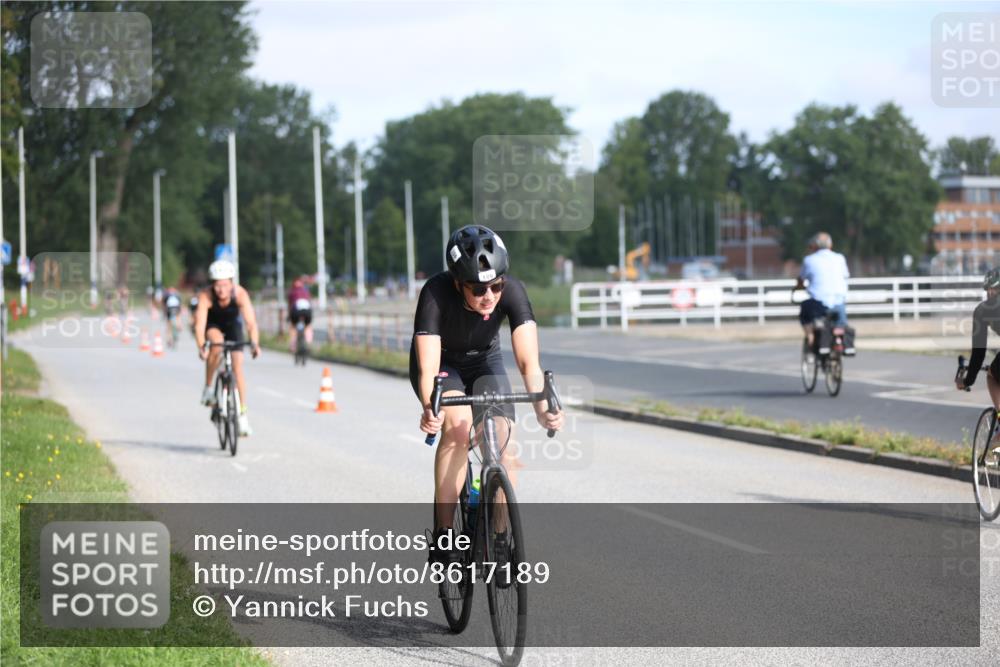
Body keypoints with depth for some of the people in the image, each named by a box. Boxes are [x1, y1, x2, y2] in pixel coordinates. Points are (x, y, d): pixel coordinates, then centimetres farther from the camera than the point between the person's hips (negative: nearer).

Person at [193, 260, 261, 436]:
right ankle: (208, 387, -17)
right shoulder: (206, 296, -34)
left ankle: (243, 414, -3)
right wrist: (201, 347, -57)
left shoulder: (240, 294, -32)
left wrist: (254, 344, -55)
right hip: (213, 324, -1)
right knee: (217, 343, -35)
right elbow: (200, 323, -42)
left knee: (237, 367, -10)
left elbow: (251, 322, -39)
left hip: (233, 324, 1)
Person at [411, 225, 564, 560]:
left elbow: (528, 361, -37)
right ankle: (442, 535, -23)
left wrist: (541, 408, -54)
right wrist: (428, 409, -61)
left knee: (502, 444, -17)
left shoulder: (512, 290, -31)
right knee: (458, 424, -31)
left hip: (485, 362, 2)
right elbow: (428, 367, -42)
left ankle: (501, 538, 2)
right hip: (442, 363, -2)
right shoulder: (436, 293, -36)